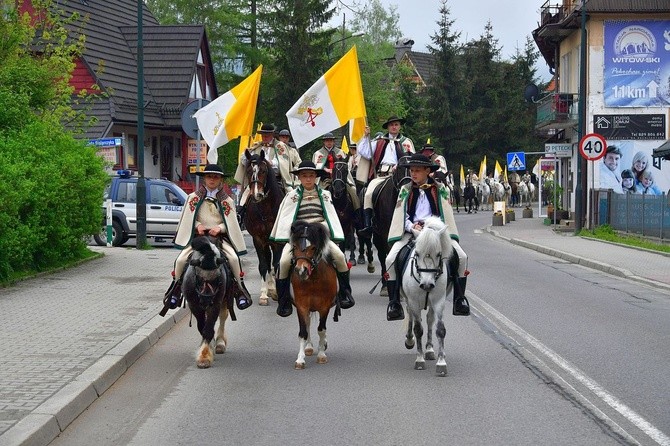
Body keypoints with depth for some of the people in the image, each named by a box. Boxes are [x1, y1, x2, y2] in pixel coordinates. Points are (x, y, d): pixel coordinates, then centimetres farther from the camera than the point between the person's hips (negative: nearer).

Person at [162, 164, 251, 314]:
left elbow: (231, 222, 6)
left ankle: (240, 288, -6)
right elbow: (188, 218, 9)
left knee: (234, 258, -24)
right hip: (197, 235, 0)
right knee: (181, 259, -18)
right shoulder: (194, 198, 7)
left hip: (219, 235, 0)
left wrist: (219, 227, -13)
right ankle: (176, 286, 7)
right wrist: (197, 225, -10)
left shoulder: (227, 200, 7)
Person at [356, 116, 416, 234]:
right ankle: (367, 225, -26)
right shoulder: (380, 141, 23)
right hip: (380, 175, 2)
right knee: (368, 194, -23)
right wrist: (366, 137, 8)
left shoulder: (406, 142, 17)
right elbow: (366, 153, 13)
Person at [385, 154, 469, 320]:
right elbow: (402, 215, 6)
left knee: (462, 257, -20)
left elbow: (446, 214, 6)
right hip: (410, 231, 0)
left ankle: (459, 299, -10)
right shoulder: (405, 190, 11)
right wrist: (412, 226, -13)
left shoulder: (440, 189, 9)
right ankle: (394, 303, -18)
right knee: (390, 259, -23)